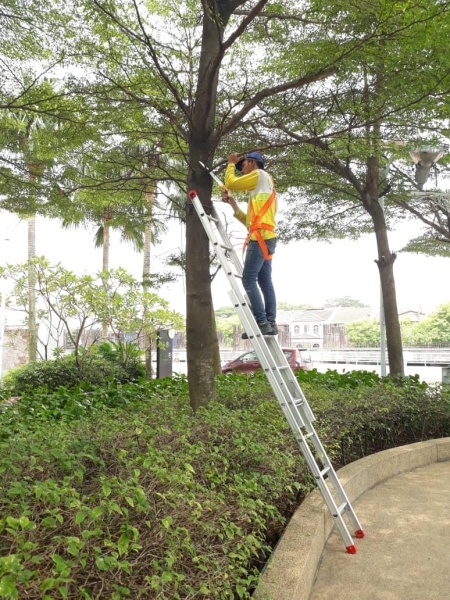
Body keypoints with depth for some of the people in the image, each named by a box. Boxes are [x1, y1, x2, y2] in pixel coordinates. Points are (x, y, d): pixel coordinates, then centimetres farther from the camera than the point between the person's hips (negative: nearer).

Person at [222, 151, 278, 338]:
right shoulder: (264, 188, 31)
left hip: (260, 237, -10)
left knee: (249, 280, -14)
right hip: (266, 238, 10)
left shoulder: (259, 174, 6)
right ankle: (270, 323, 2)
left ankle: (262, 322, -18)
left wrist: (231, 164, 18)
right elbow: (249, 221, 26)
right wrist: (233, 204, 22)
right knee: (265, 282, 4)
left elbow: (230, 183, 2)